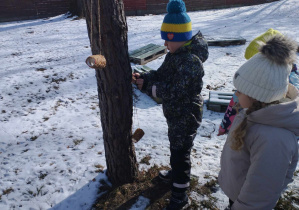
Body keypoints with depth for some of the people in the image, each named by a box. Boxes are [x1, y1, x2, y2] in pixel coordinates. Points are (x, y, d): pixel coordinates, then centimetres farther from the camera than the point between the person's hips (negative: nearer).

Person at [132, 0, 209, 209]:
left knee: (180, 152, 2)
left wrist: (148, 87, -22)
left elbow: (175, 91, -30)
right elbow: (161, 74, 7)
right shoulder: (176, 54, 3)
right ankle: (176, 173, 53)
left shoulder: (191, 61, -29)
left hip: (186, 115, -10)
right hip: (176, 113, 10)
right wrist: (143, 77, -11)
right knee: (176, 147, 27)